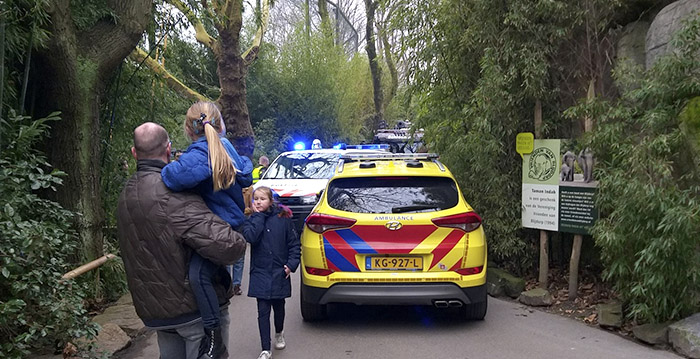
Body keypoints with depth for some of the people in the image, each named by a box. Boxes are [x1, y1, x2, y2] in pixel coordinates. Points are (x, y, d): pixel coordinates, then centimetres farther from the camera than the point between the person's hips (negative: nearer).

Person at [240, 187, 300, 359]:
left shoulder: (283, 218, -3)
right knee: (263, 311, -2)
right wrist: (258, 215, -15)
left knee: (279, 307, 17)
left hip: (280, 273, 1)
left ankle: (279, 334, 45)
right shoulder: (251, 220, 0)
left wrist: (291, 264, -7)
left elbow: (294, 243, 2)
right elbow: (250, 236, -22)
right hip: (260, 274, 0)